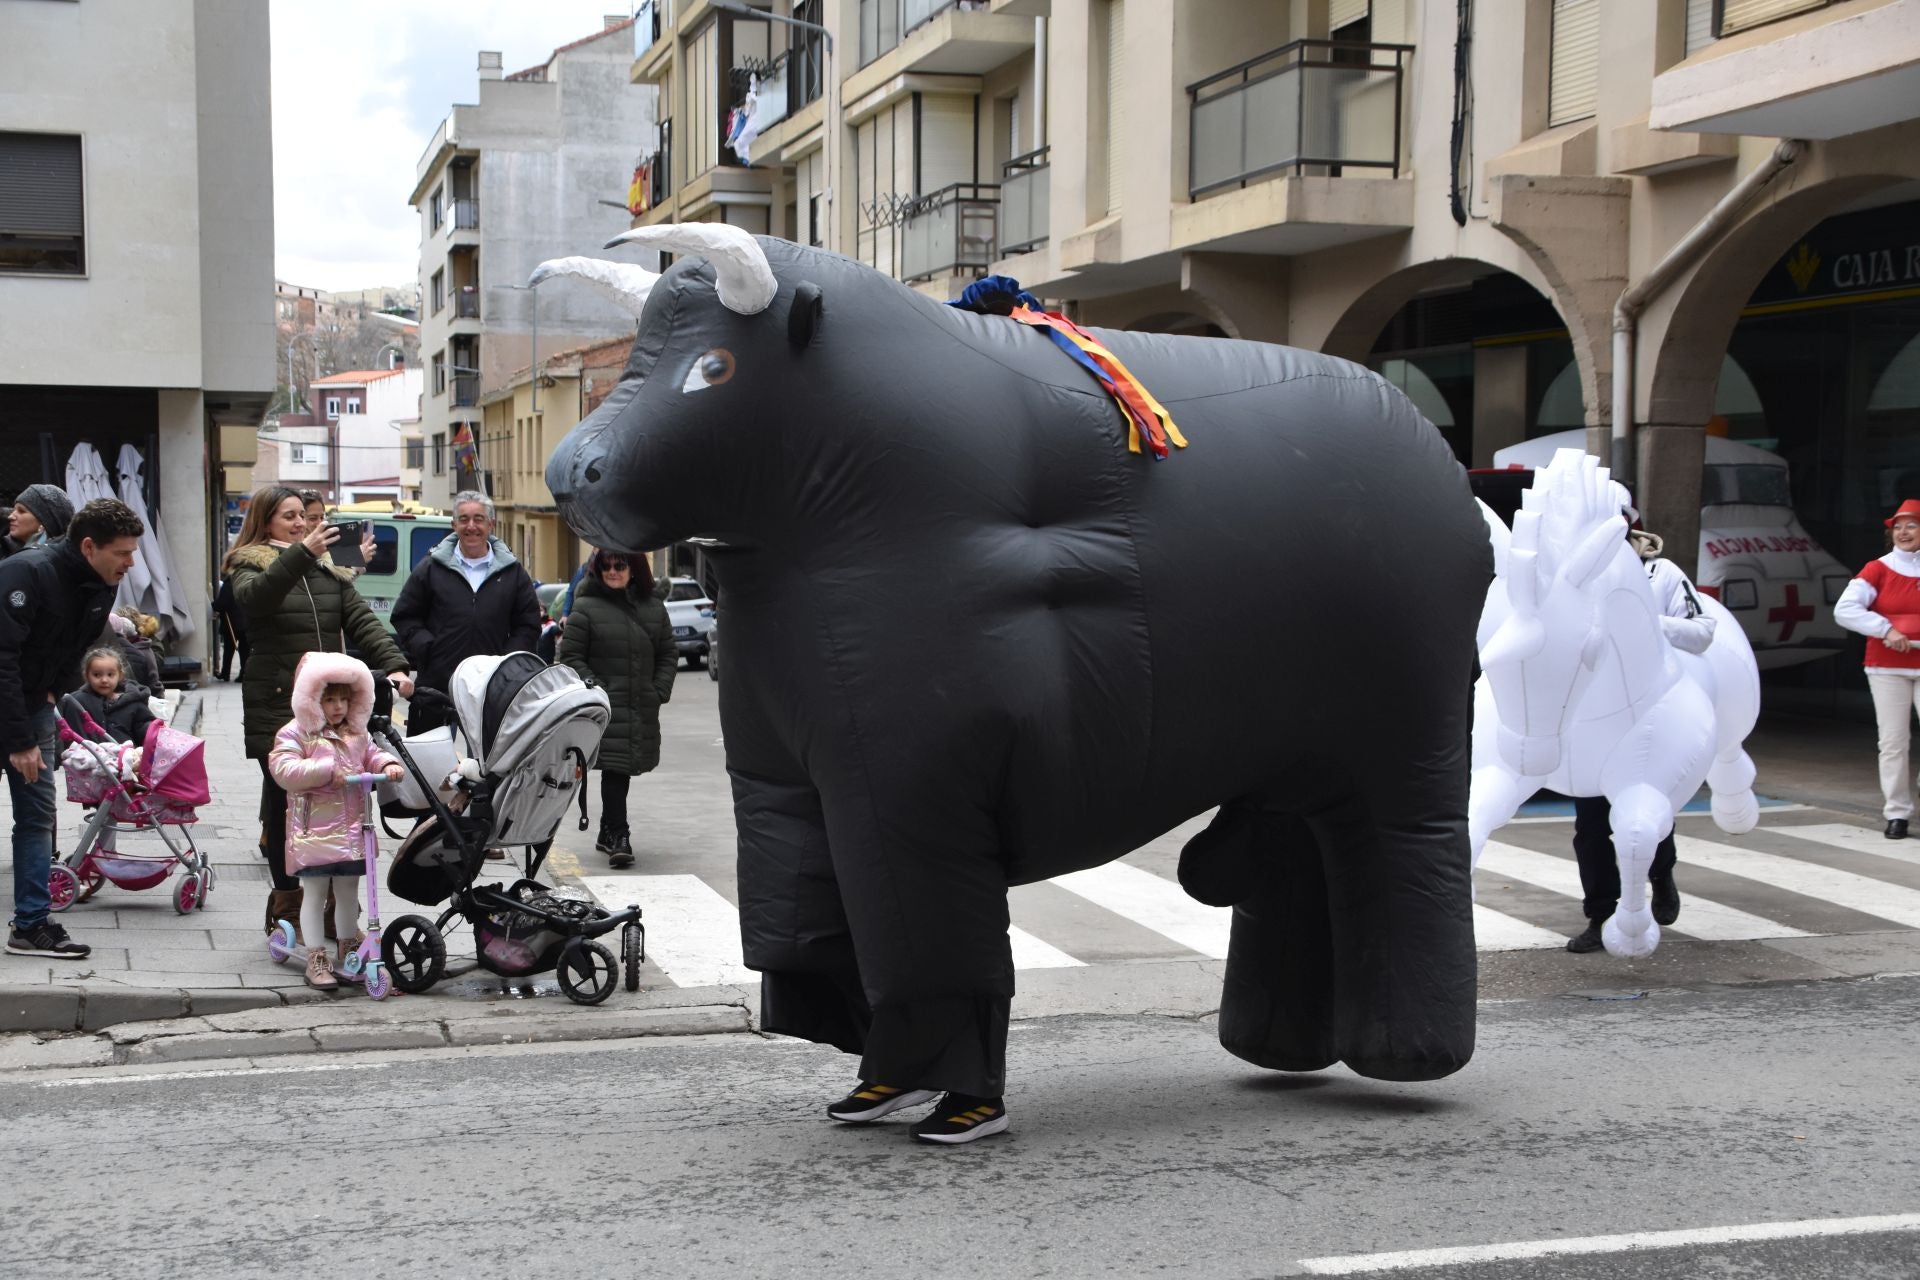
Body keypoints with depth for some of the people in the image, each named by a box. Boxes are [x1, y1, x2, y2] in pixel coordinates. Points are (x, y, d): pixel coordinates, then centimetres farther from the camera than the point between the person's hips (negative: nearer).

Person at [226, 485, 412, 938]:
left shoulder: (329, 571, 20)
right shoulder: (251, 566, 5)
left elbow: (362, 621, 10)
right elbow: (253, 597, -19)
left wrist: (394, 664, -6)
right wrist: (301, 553, -31)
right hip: (277, 707, -4)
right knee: (285, 803, -1)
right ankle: (287, 905, 9)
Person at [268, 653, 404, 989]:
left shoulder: (357, 733, 12)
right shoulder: (295, 734, -8)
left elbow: (372, 756, 15)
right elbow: (283, 769, -19)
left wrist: (388, 765, -9)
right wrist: (328, 771, -26)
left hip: (352, 828, 6)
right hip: (314, 830, -6)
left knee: (348, 891, 16)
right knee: (315, 892, 0)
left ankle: (349, 949, 30)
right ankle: (317, 959, 5)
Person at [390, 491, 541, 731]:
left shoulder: (513, 572, 9)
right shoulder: (431, 569, 7)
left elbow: (528, 625, 10)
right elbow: (404, 617, 9)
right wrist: (427, 649, -5)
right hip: (437, 682, 0)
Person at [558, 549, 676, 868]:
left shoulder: (653, 609, 12)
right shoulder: (586, 609, -1)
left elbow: (667, 656, 15)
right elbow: (570, 657, -3)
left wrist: (659, 692, 2)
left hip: (643, 710, 5)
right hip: (606, 708, -5)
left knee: (623, 769, 13)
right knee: (614, 768, -13)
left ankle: (608, 834, 25)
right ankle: (618, 836, -12)